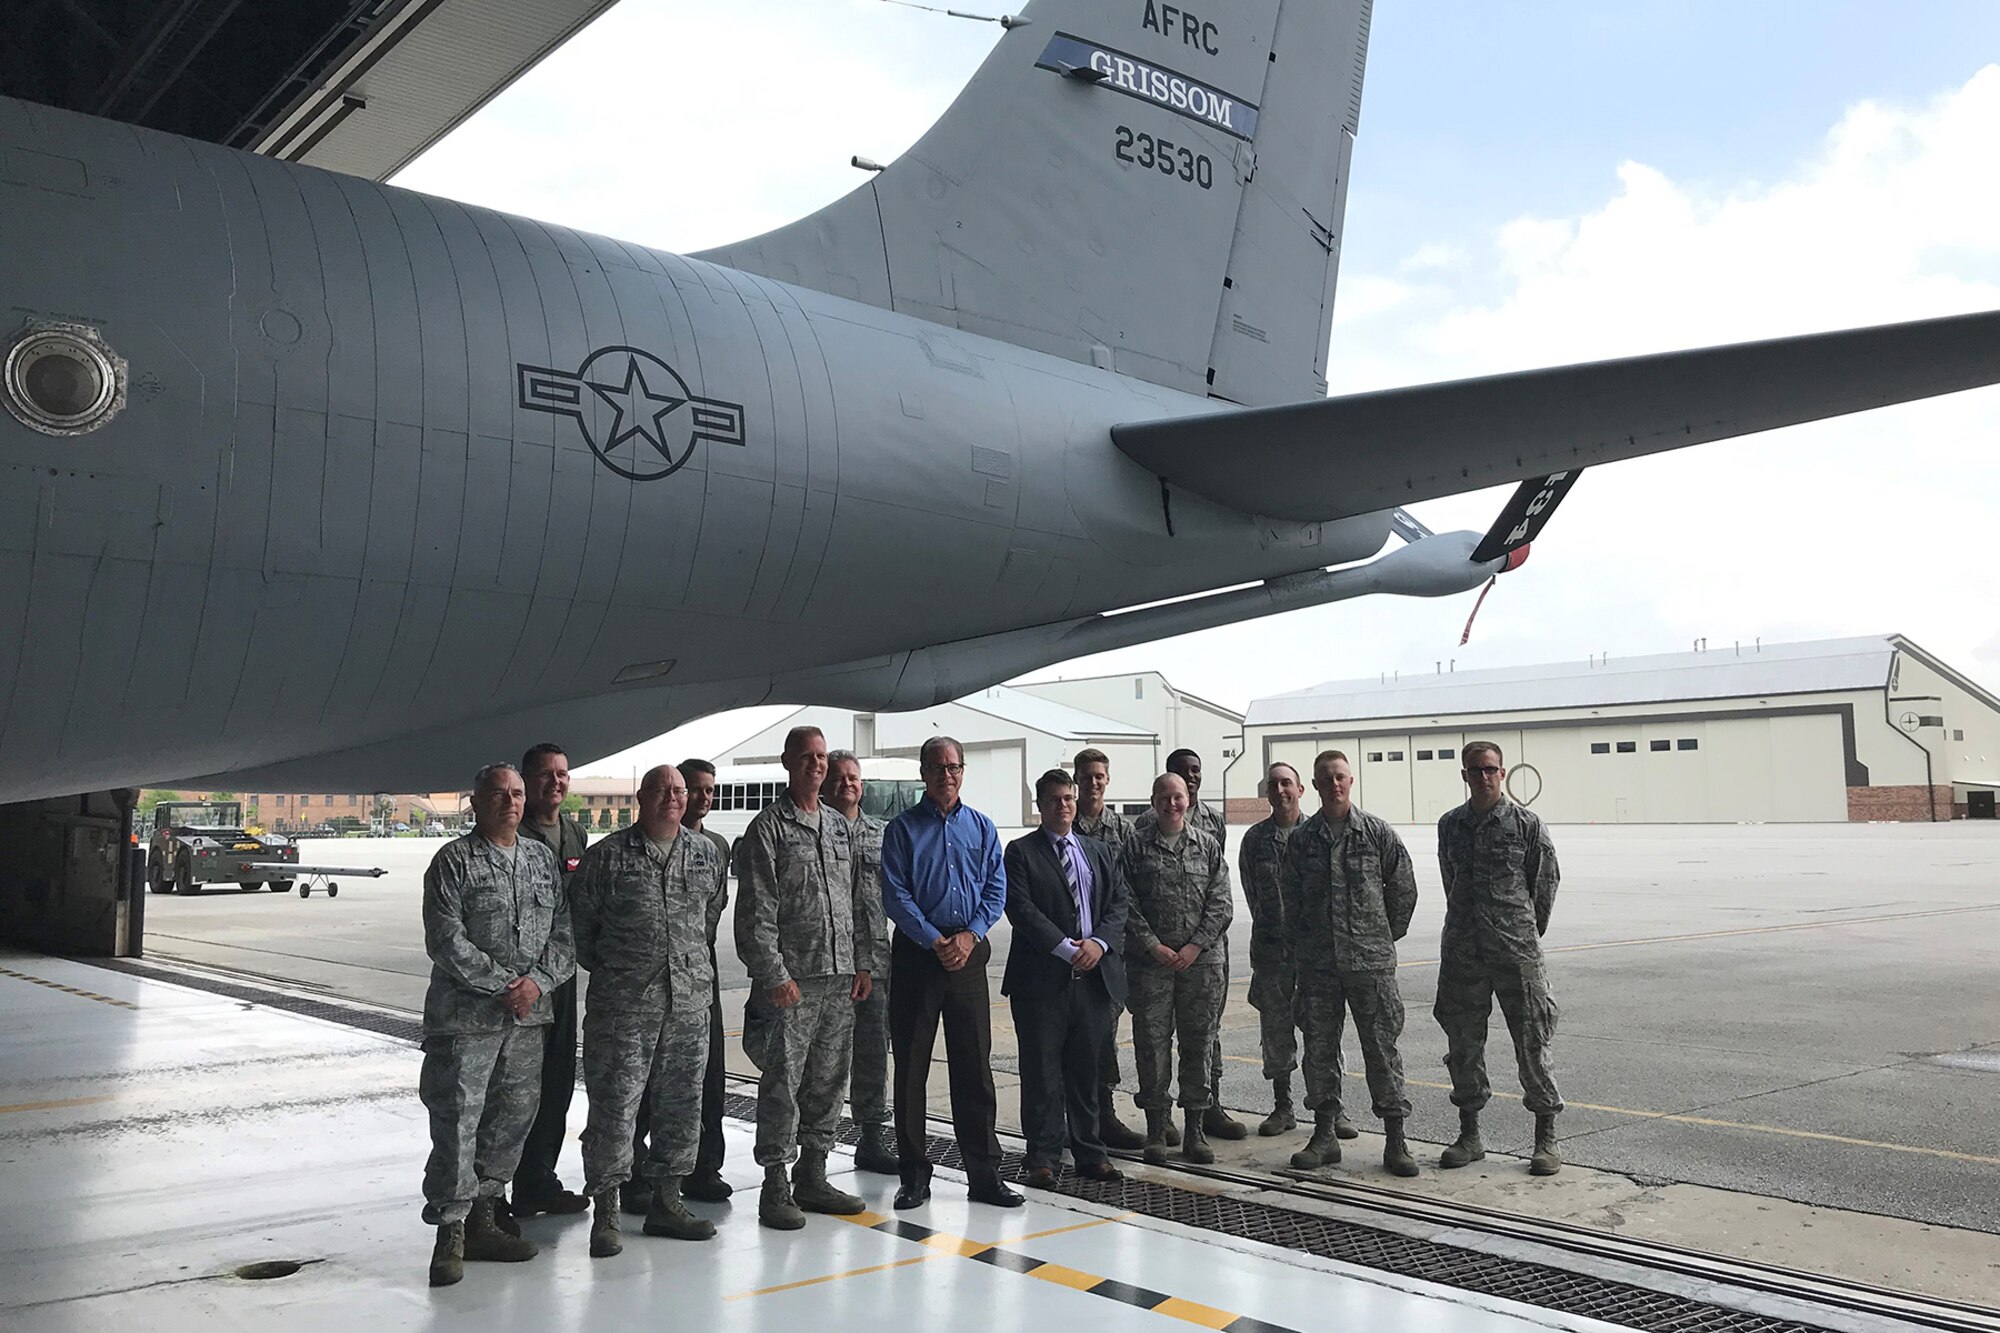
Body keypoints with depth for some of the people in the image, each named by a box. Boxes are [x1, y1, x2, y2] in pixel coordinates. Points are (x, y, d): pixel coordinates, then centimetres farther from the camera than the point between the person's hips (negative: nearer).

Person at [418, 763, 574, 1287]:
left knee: (512, 1118, 11)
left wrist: (538, 981, -8)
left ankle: (482, 1219, 25)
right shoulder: (454, 861, -5)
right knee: (457, 1121, -6)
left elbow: (563, 932, 9)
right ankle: (451, 1231, 5)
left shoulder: (542, 859, 11)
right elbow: (446, 941, -12)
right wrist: (505, 984, -14)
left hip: (529, 1015, 6)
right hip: (465, 1014, -5)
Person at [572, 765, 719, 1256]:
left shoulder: (705, 852, 9)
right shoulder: (607, 855, -4)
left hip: (689, 1000, 4)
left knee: (681, 1104, 10)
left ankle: (665, 1198, 24)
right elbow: (580, 922, 3)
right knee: (614, 1103, -3)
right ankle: (605, 1211, 8)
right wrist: (607, 970, 7)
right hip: (623, 1004, -4)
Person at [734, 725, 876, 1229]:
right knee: (783, 1084, -3)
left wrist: (861, 962, 12)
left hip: (840, 979, 6)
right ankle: (775, 1185, 7)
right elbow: (756, 911, -10)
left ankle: (813, 1176, 22)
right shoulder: (768, 828, -4)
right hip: (792, 979, -6)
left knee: (829, 1082, 11)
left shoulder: (839, 826, 15)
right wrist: (774, 975, -15)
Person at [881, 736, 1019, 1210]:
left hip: (970, 953, 2)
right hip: (916, 953, -2)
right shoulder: (903, 828, 1)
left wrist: (970, 935, -10)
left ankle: (984, 1174, 11)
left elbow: (996, 890, 5)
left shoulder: (982, 828, 10)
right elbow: (895, 895, -6)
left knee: (975, 1065, 4)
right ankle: (914, 1174, 13)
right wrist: (935, 941, -14)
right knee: (911, 1066, 3)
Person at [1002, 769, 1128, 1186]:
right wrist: (1066, 948, -16)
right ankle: (1043, 1156, 10)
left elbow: (1118, 903, 10)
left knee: (1087, 1070, 10)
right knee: (1041, 1071, 1)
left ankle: (1089, 1152, 20)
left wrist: (1099, 942, -9)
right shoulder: (1020, 853, 0)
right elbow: (1021, 909, -10)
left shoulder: (1098, 852, 16)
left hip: (1094, 977, 4)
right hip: (1042, 979, -4)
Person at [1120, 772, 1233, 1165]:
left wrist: (1195, 946, -7)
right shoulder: (1136, 847, 3)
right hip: (1150, 961, -1)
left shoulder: (1208, 846, 8)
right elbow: (1126, 904, -1)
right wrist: (1154, 946, -9)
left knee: (1199, 1043, 5)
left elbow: (1221, 904, 3)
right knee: (1152, 1043, 0)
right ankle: (1156, 1129, 10)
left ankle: (1194, 1130, 15)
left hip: (1201, 960, 2)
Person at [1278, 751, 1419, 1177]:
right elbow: (1289, 896, 13)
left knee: (1382, 1047, 1)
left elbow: (1403, 889, 6)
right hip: (1317, 963, 2)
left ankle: (1395, 1138, 9)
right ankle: (1325, 1133, 18)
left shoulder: (1377, 832, -1)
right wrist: (1306, 939, 12)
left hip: (1371, 960, -2)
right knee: (1319, 1048, 7)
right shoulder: (1302, 838, 4)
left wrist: (1385, 937, 9)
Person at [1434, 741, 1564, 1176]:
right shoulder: (1450, 825, 9)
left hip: (1516, 952, -4)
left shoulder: (1526, 823, -2)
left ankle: (1546, 1139, 11)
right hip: (1461, 952, 4)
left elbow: (1546, 881, 6)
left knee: (1533, 1042, 0)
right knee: (1463, 1042, 8)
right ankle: (1469, 1135, 20)